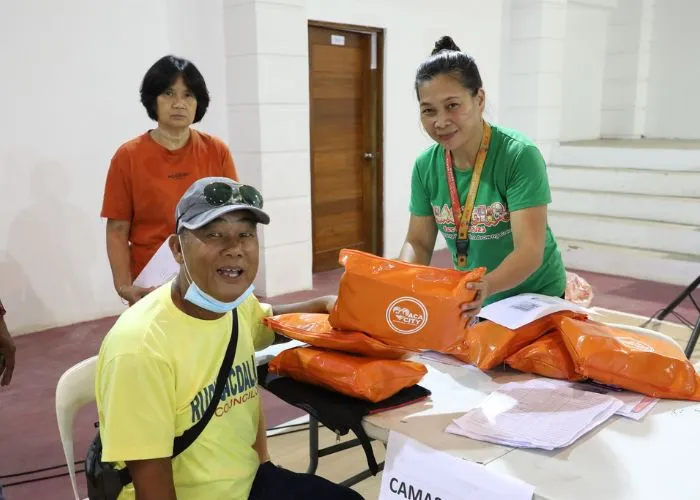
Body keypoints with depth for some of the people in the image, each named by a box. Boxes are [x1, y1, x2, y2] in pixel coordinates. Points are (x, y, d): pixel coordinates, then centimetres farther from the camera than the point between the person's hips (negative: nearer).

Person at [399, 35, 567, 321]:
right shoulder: (426, 166, -7)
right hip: (471, 303, 4)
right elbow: (419, 242, -3)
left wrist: (486, 287, -46)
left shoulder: (519, 155, -23)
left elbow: (530, 251, -27)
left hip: (536, 298, -4)